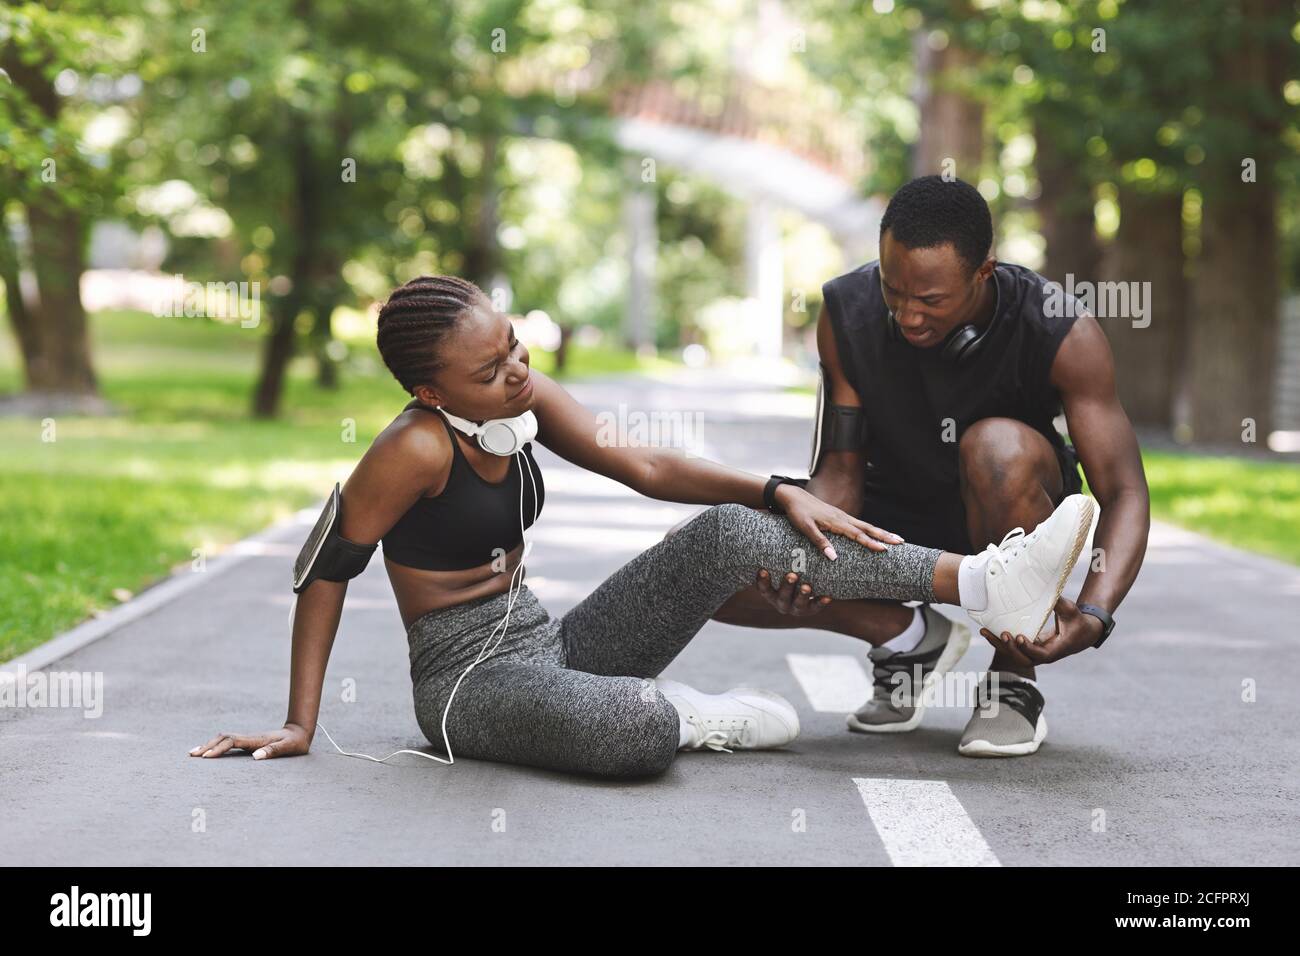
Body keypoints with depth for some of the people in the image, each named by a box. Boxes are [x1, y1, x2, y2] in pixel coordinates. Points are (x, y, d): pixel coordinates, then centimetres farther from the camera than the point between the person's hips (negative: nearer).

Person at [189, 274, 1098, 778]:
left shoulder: (524, 400, 0)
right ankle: (689, 716, -2)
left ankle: (984, 581, -14)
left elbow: (644, 467, 4)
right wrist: (300, 726, -14)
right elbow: (326, 569, -15)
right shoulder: (416, 448, -21)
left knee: (731, 533, -10)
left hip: (552, 645, 7)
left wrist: (779, 493, -6)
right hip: (470, 679, -7)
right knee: (636, 734, -41)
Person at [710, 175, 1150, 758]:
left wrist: (1094, 614, -43)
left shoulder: (1061, 332, -25)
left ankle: (1015, 680, -18)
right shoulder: (847, 311, -17)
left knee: (998, 445, -40)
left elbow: (1124, 496, -25)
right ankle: (911, 638, 1)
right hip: (896, 518, 3)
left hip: (1005, 517, -3)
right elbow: (841, 467, -12)